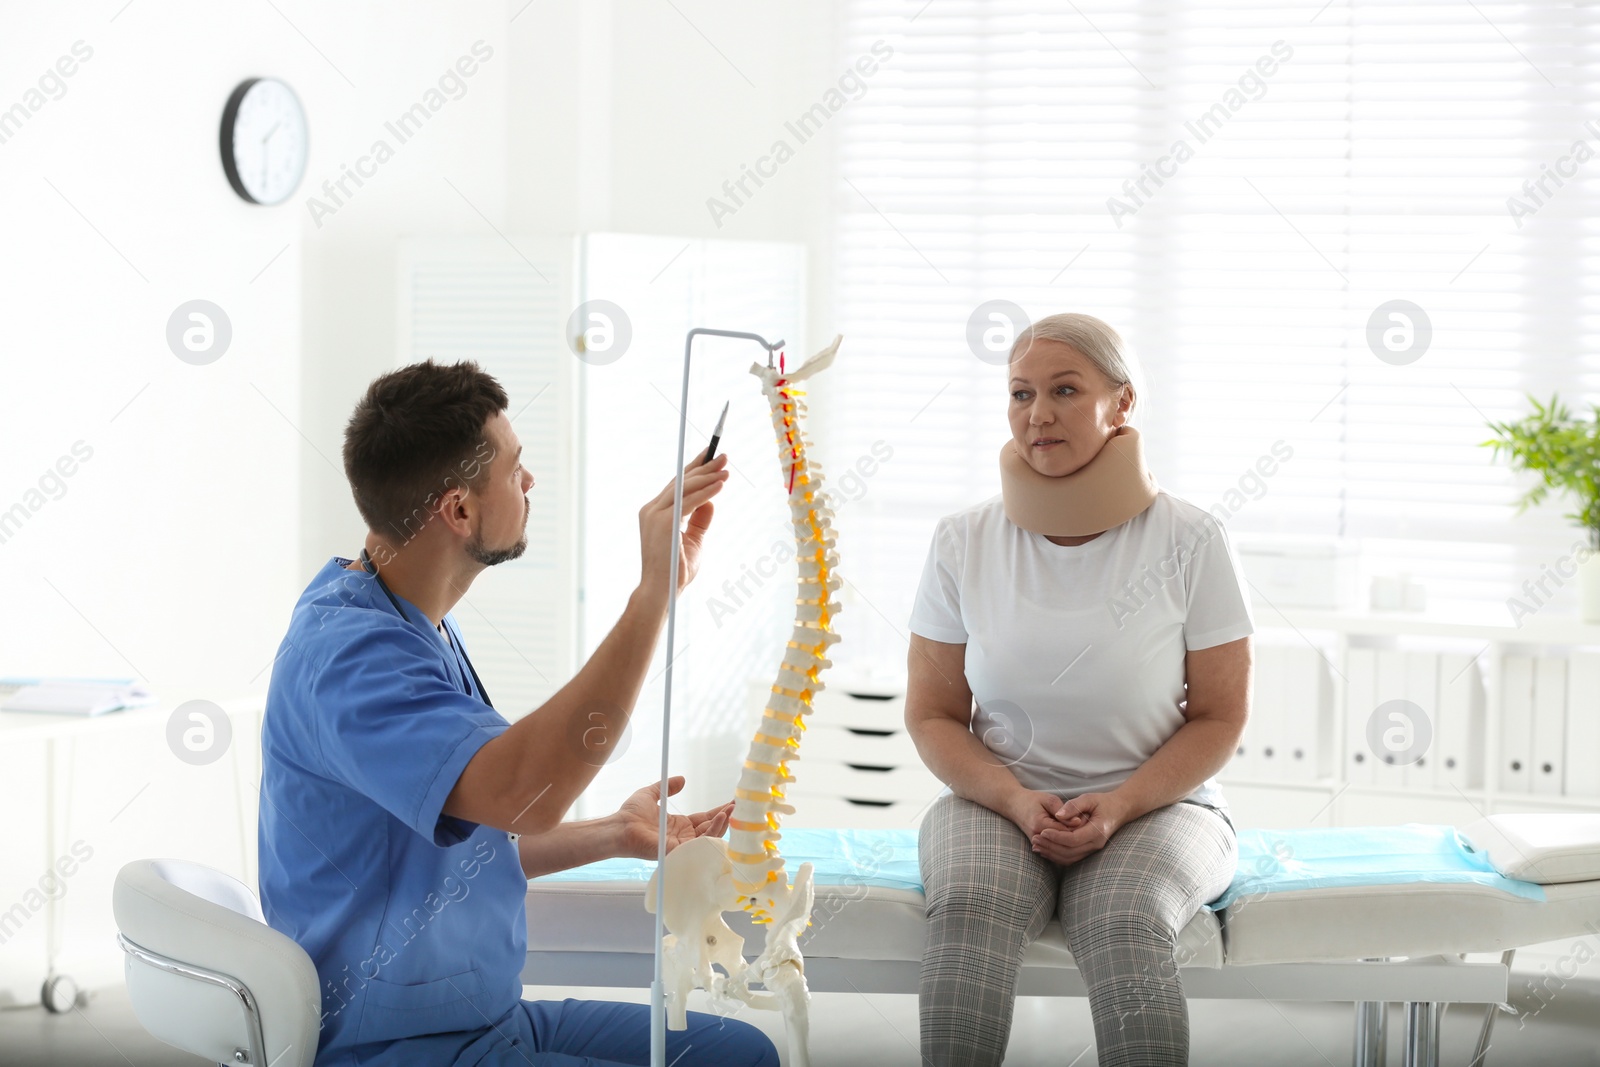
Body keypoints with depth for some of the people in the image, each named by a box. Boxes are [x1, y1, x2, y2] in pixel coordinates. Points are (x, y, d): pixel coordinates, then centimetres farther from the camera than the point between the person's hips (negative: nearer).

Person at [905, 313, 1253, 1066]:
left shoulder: (1189, 542, -3)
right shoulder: (963, 543, 3)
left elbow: (1219, 717, 0)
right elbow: (932, 715, 6)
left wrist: (1117, 807, -15)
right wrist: (1017, 801, -12)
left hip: (1156, 806, -1)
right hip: (997, 801, 2)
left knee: (1127, 924, -34)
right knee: (967, 907, -33)